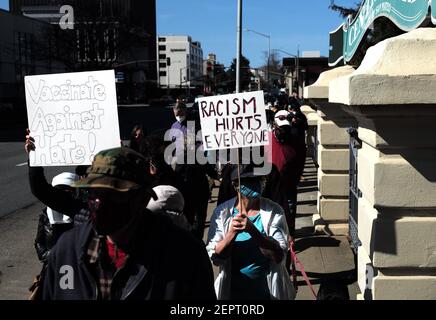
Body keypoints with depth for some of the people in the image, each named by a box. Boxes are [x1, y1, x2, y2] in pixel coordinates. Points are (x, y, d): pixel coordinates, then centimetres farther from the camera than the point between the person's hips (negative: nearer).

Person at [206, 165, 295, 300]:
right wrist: (232, 232, -28)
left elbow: (278, 256, -18)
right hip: (233, 290, 0)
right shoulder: (222, 212, -9)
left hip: (268, 290, 0)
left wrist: (252, 230, -31)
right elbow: (215, 257, -12)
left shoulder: (273, 211, -10)